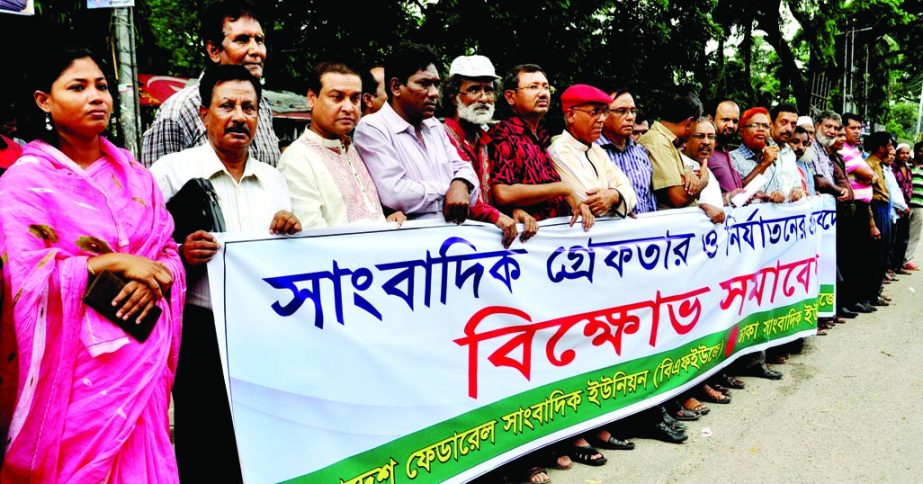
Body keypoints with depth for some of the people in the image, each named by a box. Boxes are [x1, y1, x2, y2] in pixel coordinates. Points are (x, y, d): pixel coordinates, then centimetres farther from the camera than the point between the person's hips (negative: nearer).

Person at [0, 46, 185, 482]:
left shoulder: (134, 173, 11)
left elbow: (170, 253, 10)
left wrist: (157, 279, -11)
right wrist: (115, 262, -16)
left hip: (142, 354, 4)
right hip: (77, 359, -4)